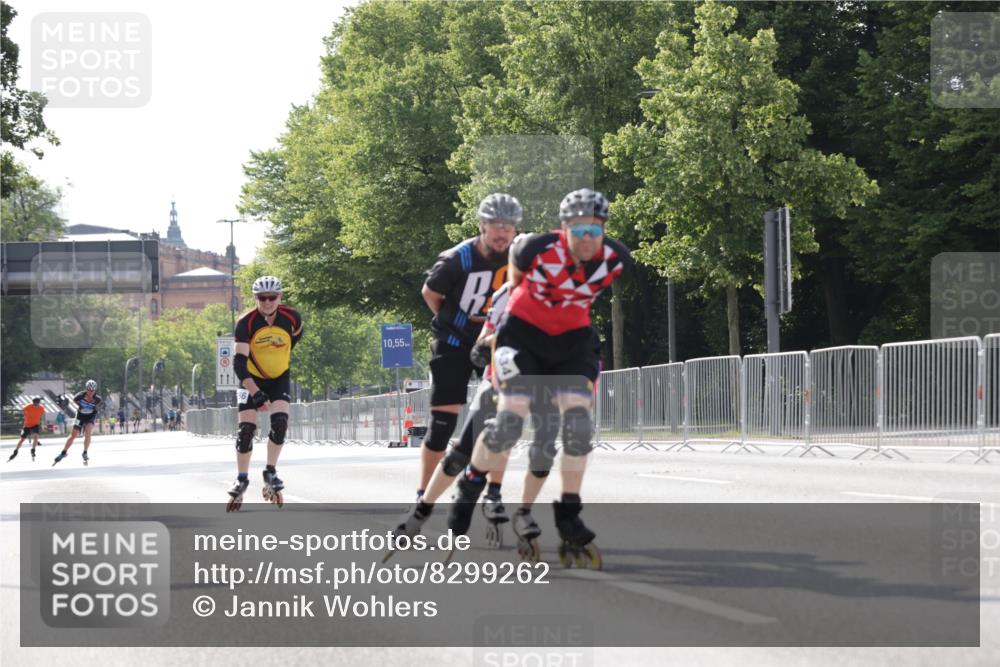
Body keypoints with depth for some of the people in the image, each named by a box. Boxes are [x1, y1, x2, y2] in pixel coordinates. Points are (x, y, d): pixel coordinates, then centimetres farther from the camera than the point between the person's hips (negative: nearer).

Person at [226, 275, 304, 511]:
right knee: (246, 428, -8)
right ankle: (242, 479, 6)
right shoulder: (246, 322, -25)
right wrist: (256, 393, -38)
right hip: (253, 379, -1)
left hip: (279, 378, 1)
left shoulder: (292, 318, -18)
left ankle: (270, 472, -1)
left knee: (280, 422, -17)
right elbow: (239, 362, -29)